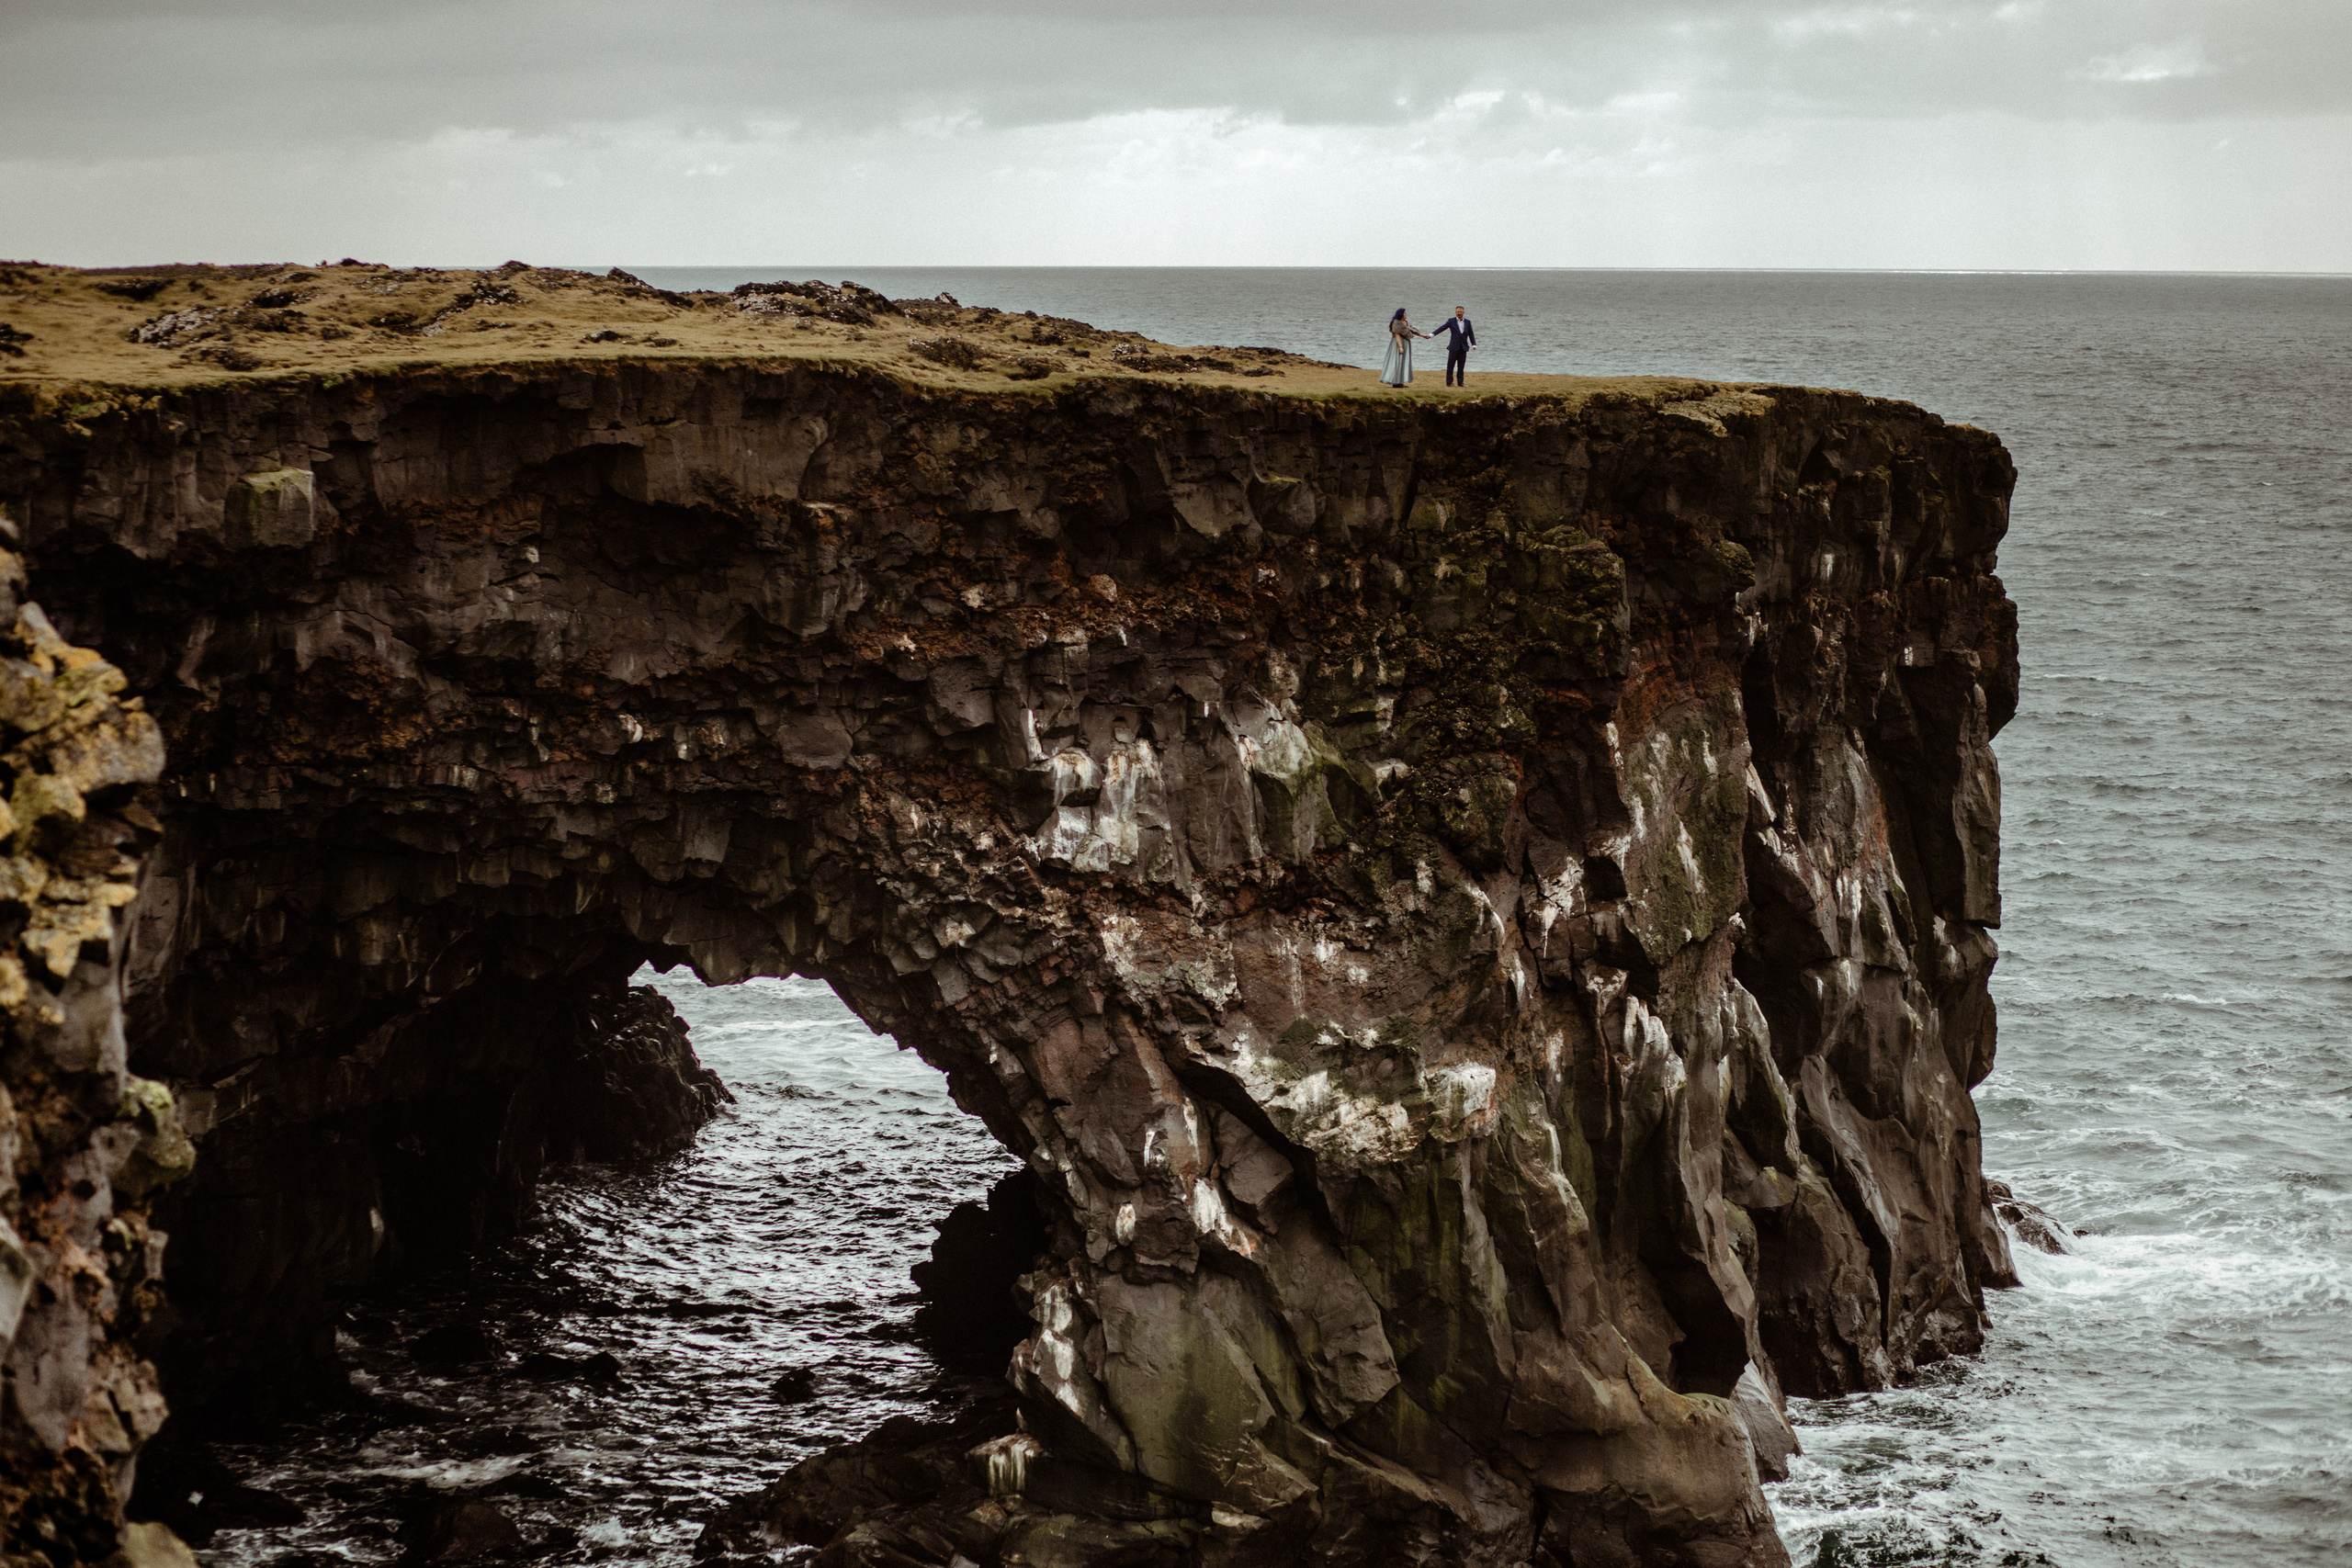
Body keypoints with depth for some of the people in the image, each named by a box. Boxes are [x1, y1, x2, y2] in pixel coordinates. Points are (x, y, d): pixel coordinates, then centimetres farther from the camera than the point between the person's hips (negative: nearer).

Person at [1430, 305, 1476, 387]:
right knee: (1451, 365, -3)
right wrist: (1432, 334, -15)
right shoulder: (1451, 321, 2)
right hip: (1454, 347, -3)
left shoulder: (1467, 322, 10)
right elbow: (1442, 328, -4)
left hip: (1464, 347, 3)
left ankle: (1460, 382, 12)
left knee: (1461, 366, 5)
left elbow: (1471, 334, 12)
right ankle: (1449, 382, 2)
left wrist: (1474, 344, 0)